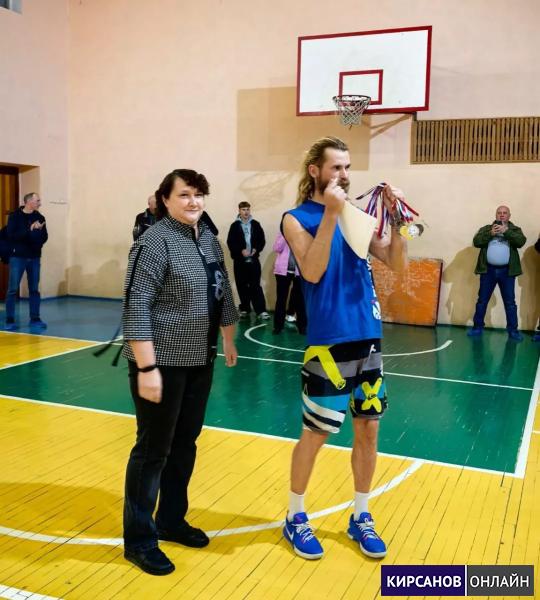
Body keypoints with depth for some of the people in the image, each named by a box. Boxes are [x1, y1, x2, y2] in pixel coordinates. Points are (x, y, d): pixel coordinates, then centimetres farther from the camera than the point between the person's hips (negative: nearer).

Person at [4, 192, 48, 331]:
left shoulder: (40, 217, 5)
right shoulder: (15, 216, -5)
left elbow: (44, 238, 4)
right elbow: (11, 236, -15)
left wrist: (39, 231, -18)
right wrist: (29, 230, -23)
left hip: (34, 258, 4)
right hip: (18, 257, -4)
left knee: (34, 289, 8)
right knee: (13, 290, -2)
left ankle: (35, 319, 15)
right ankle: (10, 321, 4)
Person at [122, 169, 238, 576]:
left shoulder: (209, 240, 9)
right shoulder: (155, 241, -15)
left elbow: (224, 295, 19)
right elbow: (137, 307, -20)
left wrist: (229, 341, 22)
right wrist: (147, 367, -23)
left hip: (200, 361, 8)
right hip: (163, 362, -7)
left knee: (185, 443, 16)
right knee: (153, 448, 3)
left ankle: (172, 520, 33)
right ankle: (139, 540, 18)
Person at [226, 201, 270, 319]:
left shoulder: (255, 224, 5)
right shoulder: (235, 226, 0)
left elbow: (262, 240, 5)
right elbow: (230, 242, -5)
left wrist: (256, 249, -12)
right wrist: (241, 251, -17)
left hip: (253, 259, 0)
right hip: (239, 260, 0)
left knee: (255, 285, -2)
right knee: (242, 286, 6)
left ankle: (261, 310, -5)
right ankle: (245, 308, 16)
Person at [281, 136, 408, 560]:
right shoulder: (297, 219, -5)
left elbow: (398, 263, 5)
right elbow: (312, 272, -21)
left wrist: (395, 216, -8)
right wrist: (331, 214, -25)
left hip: (369, 337, 6)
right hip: (329, 342, -5)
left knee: (368, 430, 12)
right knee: (315, 433, 4)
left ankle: (361, 518, 29)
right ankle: (296, 518, 24)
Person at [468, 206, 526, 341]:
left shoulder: (514, 230, 10)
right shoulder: (486, 228, 10)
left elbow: (521, 241, -10)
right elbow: (476, 242, -5)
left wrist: (506, 231, -19)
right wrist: (490, 234, -17)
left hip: (507, 271, -1)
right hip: (488, 270, 1)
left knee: (510, 302, 3)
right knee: (482, 300, 6)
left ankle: (513, 330, 8)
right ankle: (477, 327, 15)